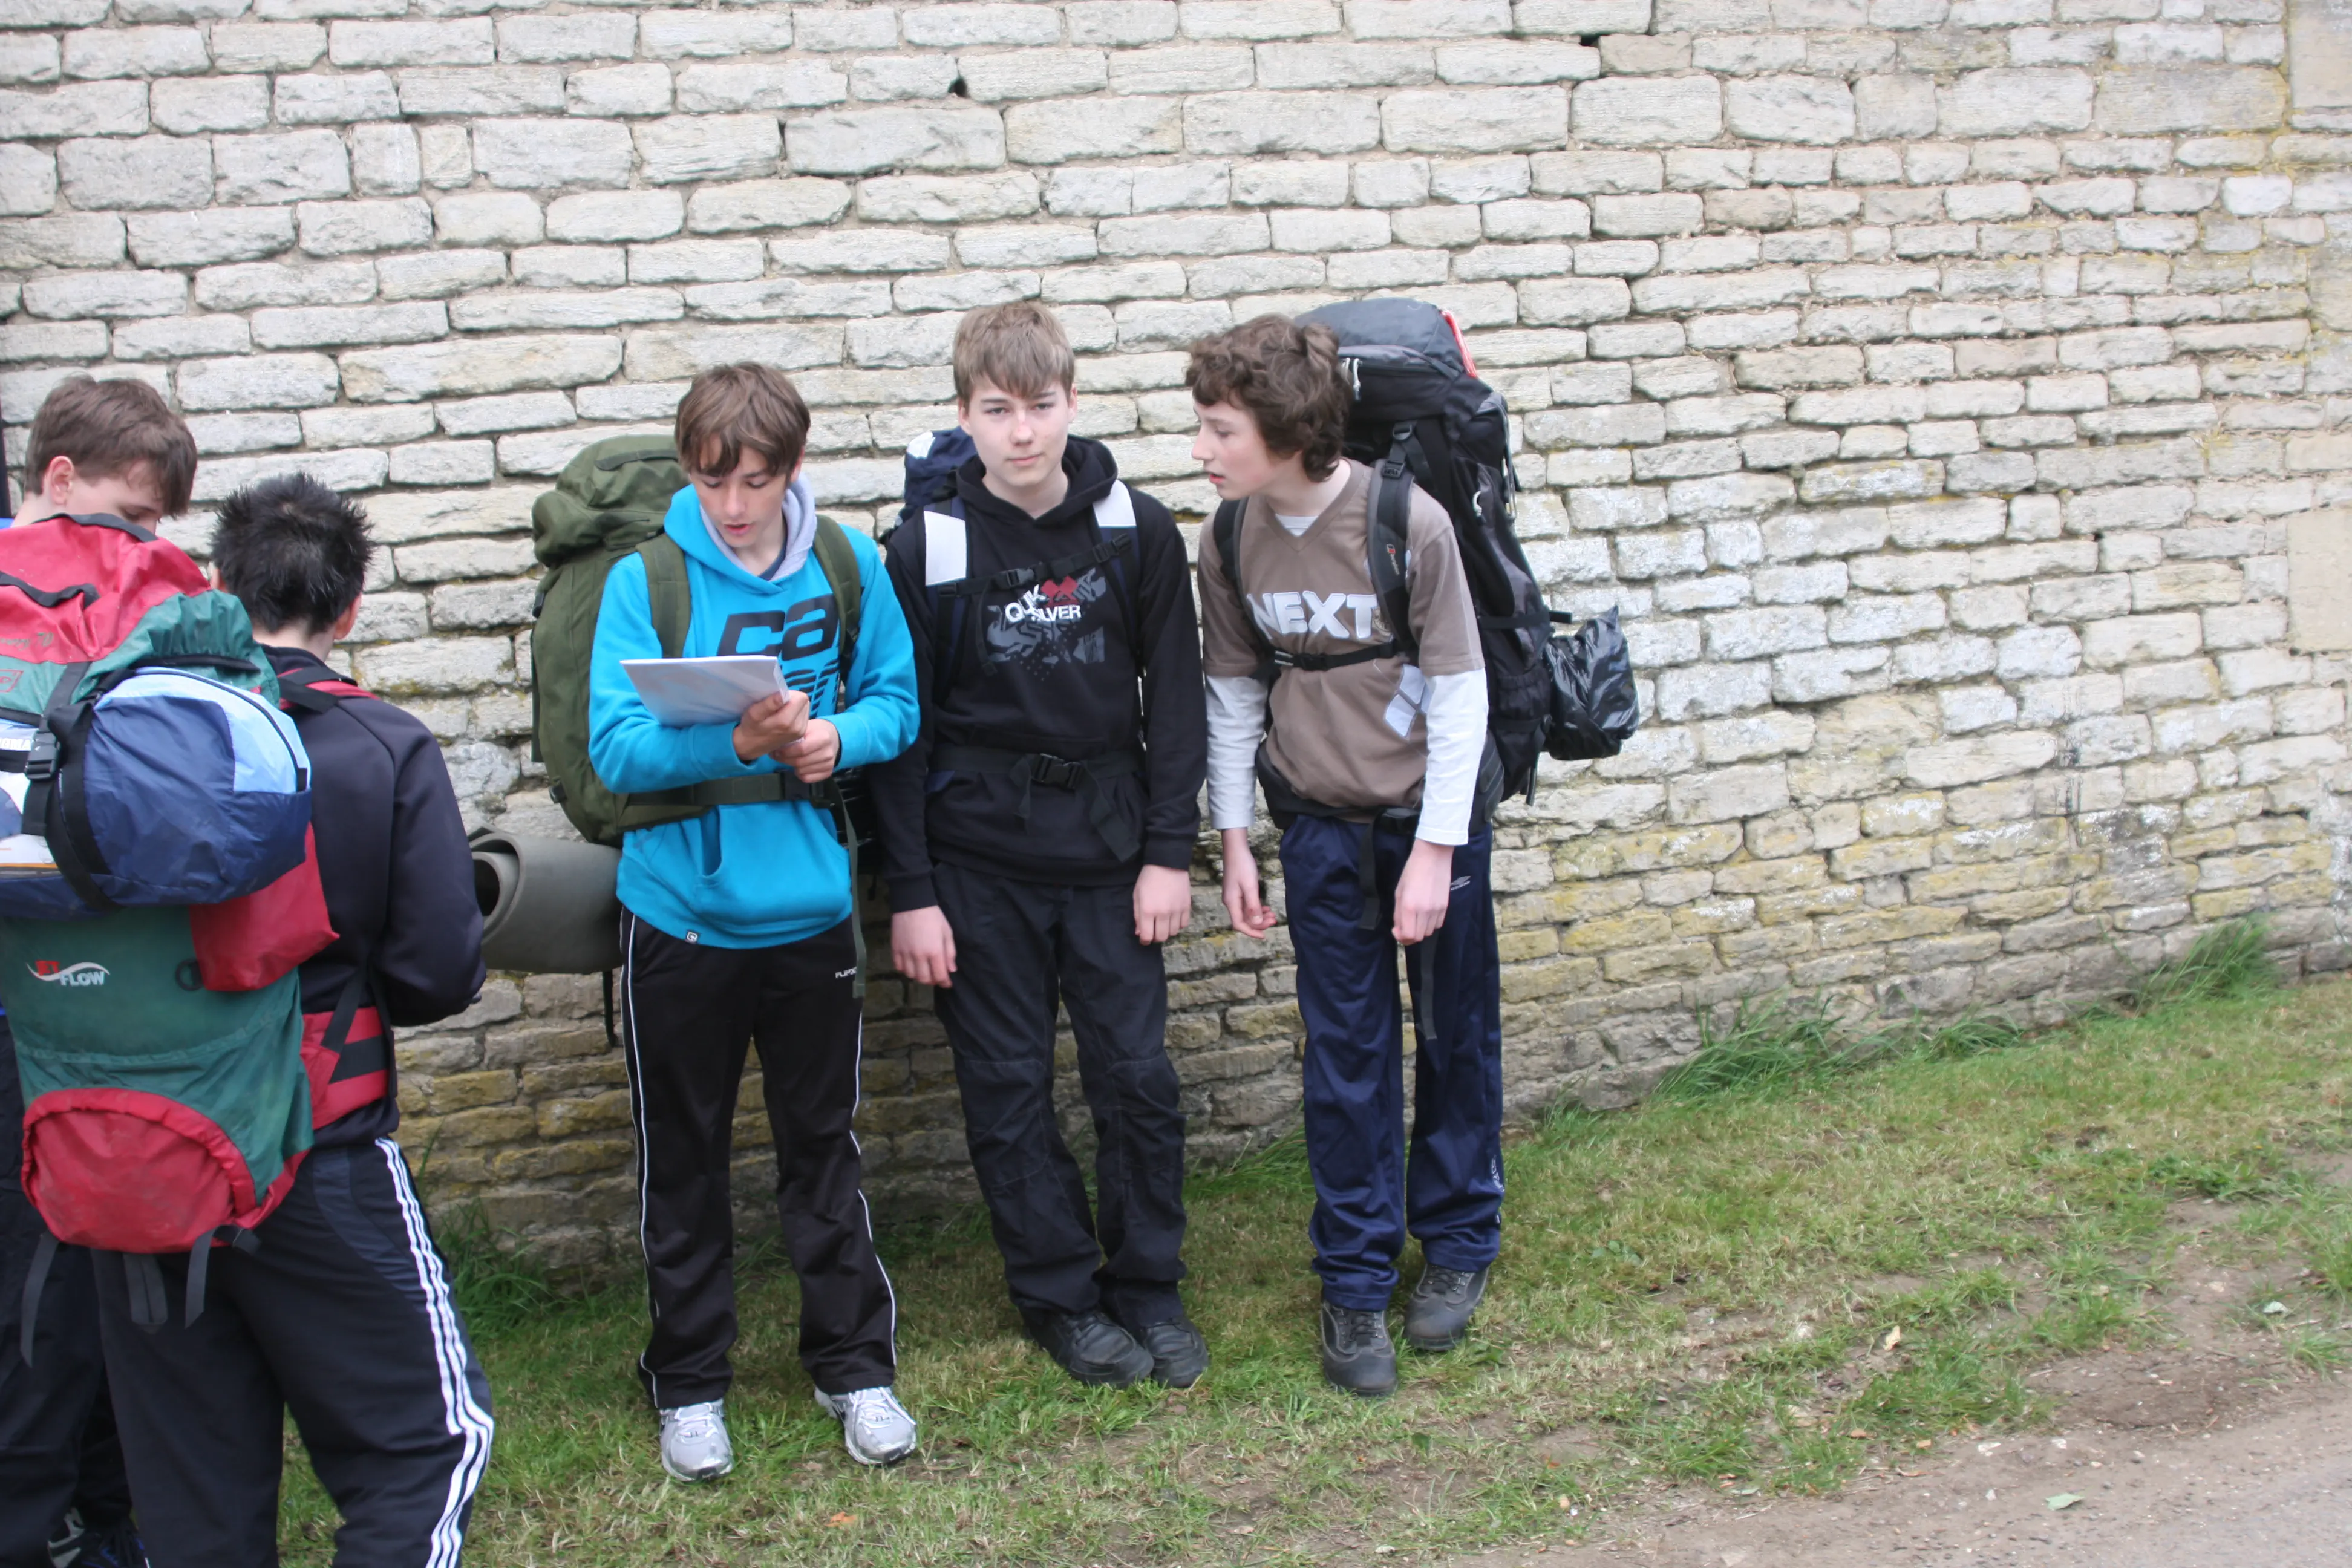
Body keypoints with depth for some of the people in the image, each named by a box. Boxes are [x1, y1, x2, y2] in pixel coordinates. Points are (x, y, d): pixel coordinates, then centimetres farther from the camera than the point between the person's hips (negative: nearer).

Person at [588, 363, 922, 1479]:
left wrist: (841, 737, -16)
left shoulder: (848, 569, -3)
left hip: (810, 911, 2)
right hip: (679, 916, -1)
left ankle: (853, 1364, 29)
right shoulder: (644, 582, -9)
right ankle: (688, 1381, 27)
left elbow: (896, 698, 6)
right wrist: (738, 742, -29)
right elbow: (615, 748, -14)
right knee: (681, 1159, 11)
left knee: (823, 1145, 14)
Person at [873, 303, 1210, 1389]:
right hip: (979, 861, -1)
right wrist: (911, 893, -5)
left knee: (1139, 1080, 3)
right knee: (1008, 1094, 6)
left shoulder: (1137, 533, -1)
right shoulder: (928, 551, -6)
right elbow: (899, 728, -3)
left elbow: (1174, 697, 4)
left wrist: (1169, 851, -1)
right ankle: (1061, 1298, 22)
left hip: (1109, 850, 1)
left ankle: (1147, 1289, 21)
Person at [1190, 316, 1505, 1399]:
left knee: (1456, 1034, 11)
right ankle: (1357, 1282, 15)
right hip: (1321, 823, 2)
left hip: (1431, 811, -2)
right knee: (1345, 1054, 4)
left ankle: (1456, 1243, 30)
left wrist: (1435, 849, -15)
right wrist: (1233, 838, 5)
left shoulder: (1407, 524, -20)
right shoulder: (1231, 543, -7)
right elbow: (1233, 691, 5)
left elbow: (1459, 690, -14)